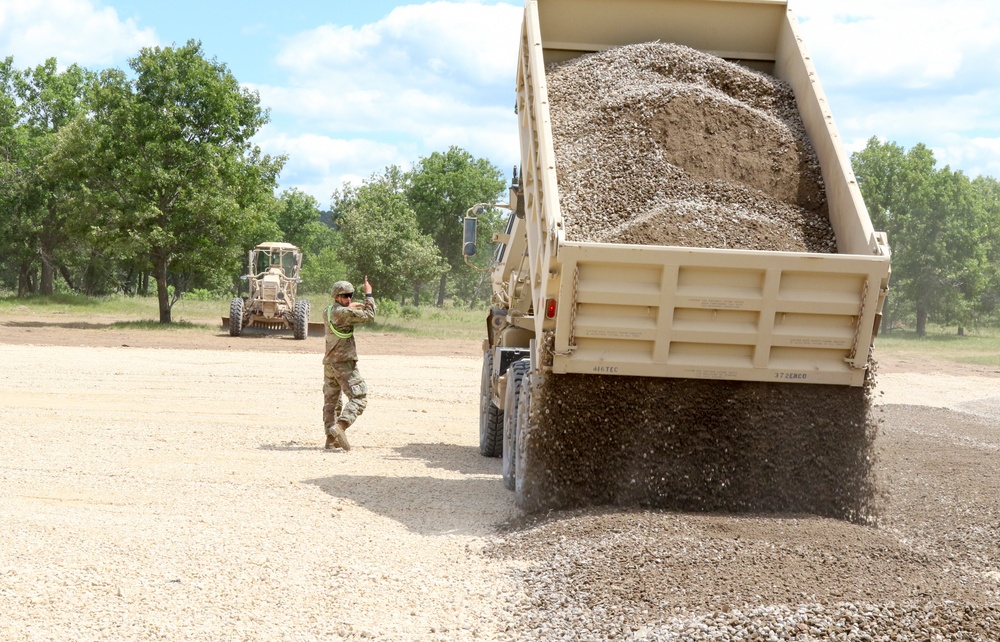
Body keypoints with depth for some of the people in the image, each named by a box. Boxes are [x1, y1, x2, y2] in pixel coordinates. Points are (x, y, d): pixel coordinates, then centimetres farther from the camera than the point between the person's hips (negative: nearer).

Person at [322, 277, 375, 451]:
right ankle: (340, 426, -25)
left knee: (331, 400, 13)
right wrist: (369, 295, -3)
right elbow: (369, 316, -11)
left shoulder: (326, 312, 10)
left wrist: (349, 306, 30)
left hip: (329, 363, 9)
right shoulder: (344, 313, -15)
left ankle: (331, 439, 11)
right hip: (344, 363, -8)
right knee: (359, 398, -8)